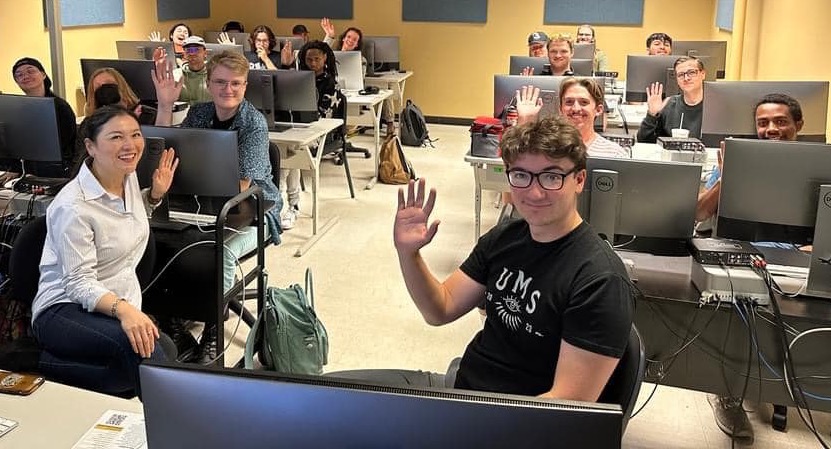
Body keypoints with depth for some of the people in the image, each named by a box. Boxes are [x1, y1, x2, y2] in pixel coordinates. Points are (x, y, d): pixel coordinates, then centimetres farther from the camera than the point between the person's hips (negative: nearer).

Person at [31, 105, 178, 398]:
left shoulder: (129, 177, 5)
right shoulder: (72, 207, -17)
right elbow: (80, 283, -20)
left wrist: (156, 194, 10)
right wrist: (122, 308, -39)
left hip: (123, 305, 8)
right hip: (66, 310, -8)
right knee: (141, 349, -38)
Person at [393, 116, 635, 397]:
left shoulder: (601, 282, -20)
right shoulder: (503, 237, 2)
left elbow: (570, 404, -23)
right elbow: (441, 311, 7)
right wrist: (407, 252, -11)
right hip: (462, 384, 7)